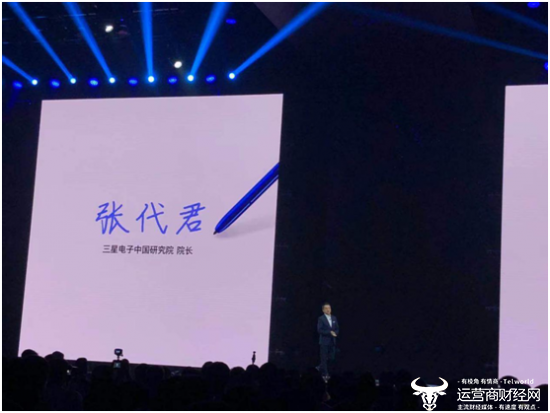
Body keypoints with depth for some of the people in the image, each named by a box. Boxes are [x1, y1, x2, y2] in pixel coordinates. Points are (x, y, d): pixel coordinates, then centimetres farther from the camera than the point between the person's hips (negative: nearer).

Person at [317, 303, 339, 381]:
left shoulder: (334, 318, 11)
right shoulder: (321, 319, -5)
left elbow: (337, 329, 14)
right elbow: (319, 330, -13)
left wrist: (335, 333, -8)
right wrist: (330, 332, -18)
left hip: (332, 341, 5)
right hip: (324, 341, -5)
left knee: (332, 358, 5)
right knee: (324, 358, -2)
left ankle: (320, 368, 26)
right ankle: (325, 374, 6)